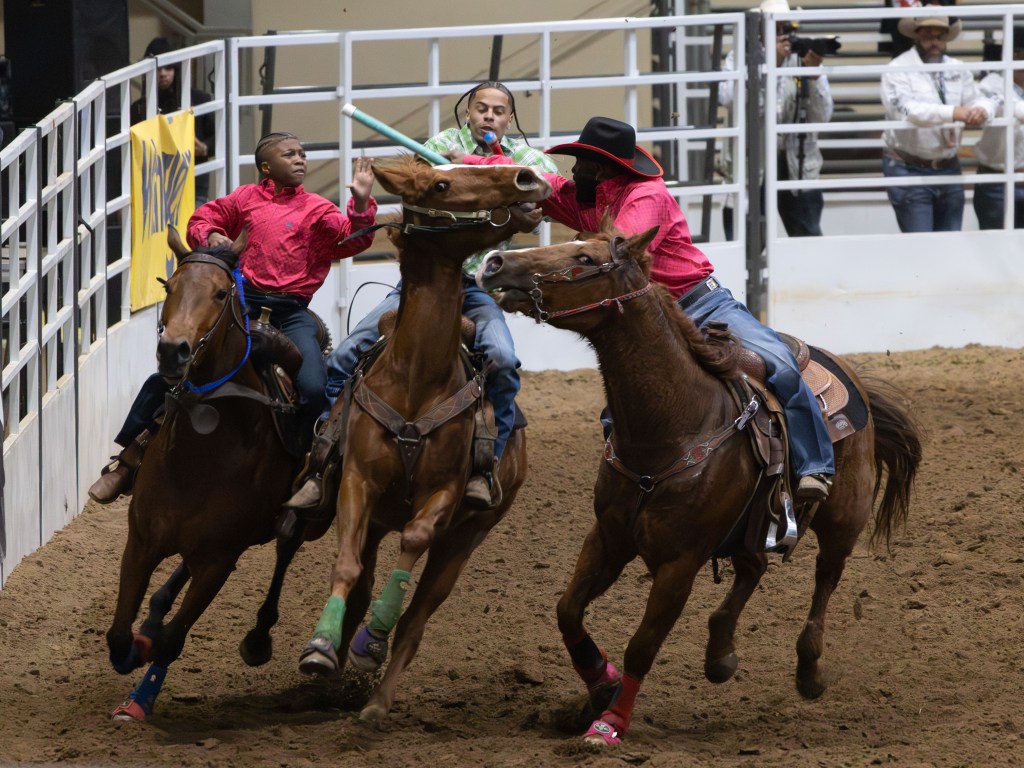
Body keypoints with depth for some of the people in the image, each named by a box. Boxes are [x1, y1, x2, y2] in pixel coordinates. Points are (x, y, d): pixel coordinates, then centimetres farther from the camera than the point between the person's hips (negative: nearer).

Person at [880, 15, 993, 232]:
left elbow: (981, 100, 0)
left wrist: (981, 111, -27)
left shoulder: (958, 70, 9)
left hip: (949, 169, 5)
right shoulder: (899, 69, -9)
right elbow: (905, 109, -25)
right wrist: (953, 113, -37)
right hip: (909, 170, -5)